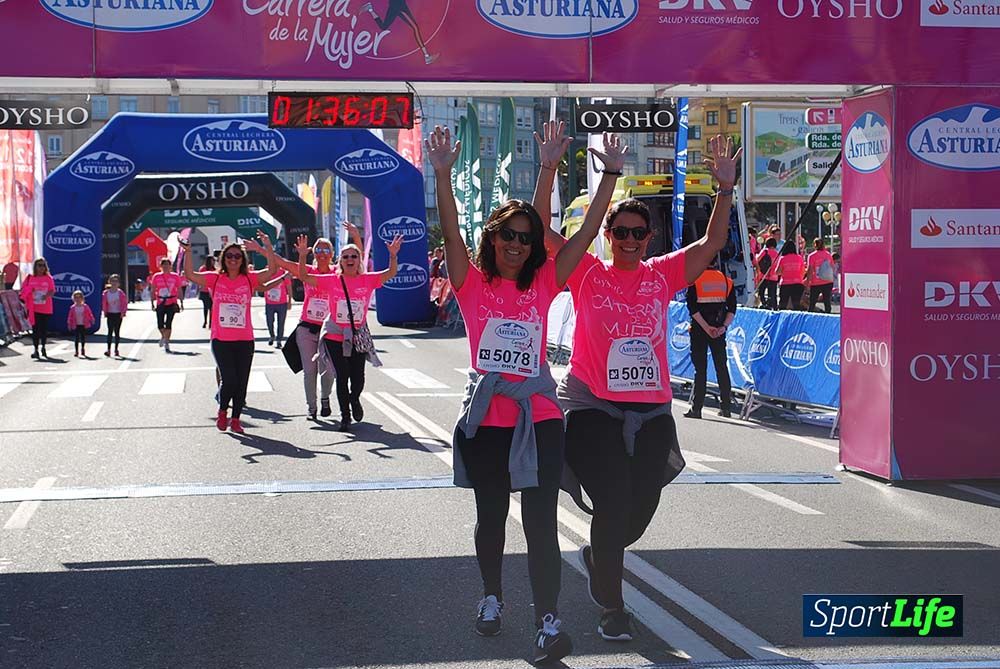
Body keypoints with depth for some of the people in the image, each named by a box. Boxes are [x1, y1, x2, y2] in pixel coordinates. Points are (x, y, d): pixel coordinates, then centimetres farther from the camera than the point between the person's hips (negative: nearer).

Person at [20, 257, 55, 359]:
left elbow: (52, 291, -4)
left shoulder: (49, 278, 2)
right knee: (35, 329, -3)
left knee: (44, 329, 9)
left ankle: (43, 347, 27)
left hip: (46, 309, 0)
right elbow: (23, 291, 7)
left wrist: (47, 295, -24)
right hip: (34, 309, 0)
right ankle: (36, 350, -1)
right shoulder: (30, 279, 3)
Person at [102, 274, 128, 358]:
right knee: (110, 331, -5)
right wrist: (105, 312, -2)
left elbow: (125, 303, -3)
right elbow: (104, 303, 4)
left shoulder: (120, 293, -5)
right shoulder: (106, 293, -1)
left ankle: (116, 349, 14)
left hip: (118, 314, 0)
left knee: (117, 332, 7)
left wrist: (123, 312, -10)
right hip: (110, 314, 0)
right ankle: (108, 350, -9)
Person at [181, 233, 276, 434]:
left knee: (241, 382, 4)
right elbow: (190, 275, -5)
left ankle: (235, 419, 18)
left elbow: (271, 271, -10)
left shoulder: (249, 279, 3)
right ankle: (222, 411, 15)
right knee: (229, 378, -12)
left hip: (244, 341, 1)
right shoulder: (215, 278, 3)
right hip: (221, 340, -1)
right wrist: (187, 251, -14)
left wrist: (267, 248, -21)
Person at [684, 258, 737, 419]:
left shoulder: (695, 280, -5)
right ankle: (725, 407, 10)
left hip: (699, 329, -3)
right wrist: (724, 326, -5)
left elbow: (692, 307, -13)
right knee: (722, 367, 10)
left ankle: (696, 408, -1)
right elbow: (732, 308, 0)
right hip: (719, 330, 3)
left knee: (700, 367, 0)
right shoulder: (727, 280, 6)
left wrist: (706, 327, -13)